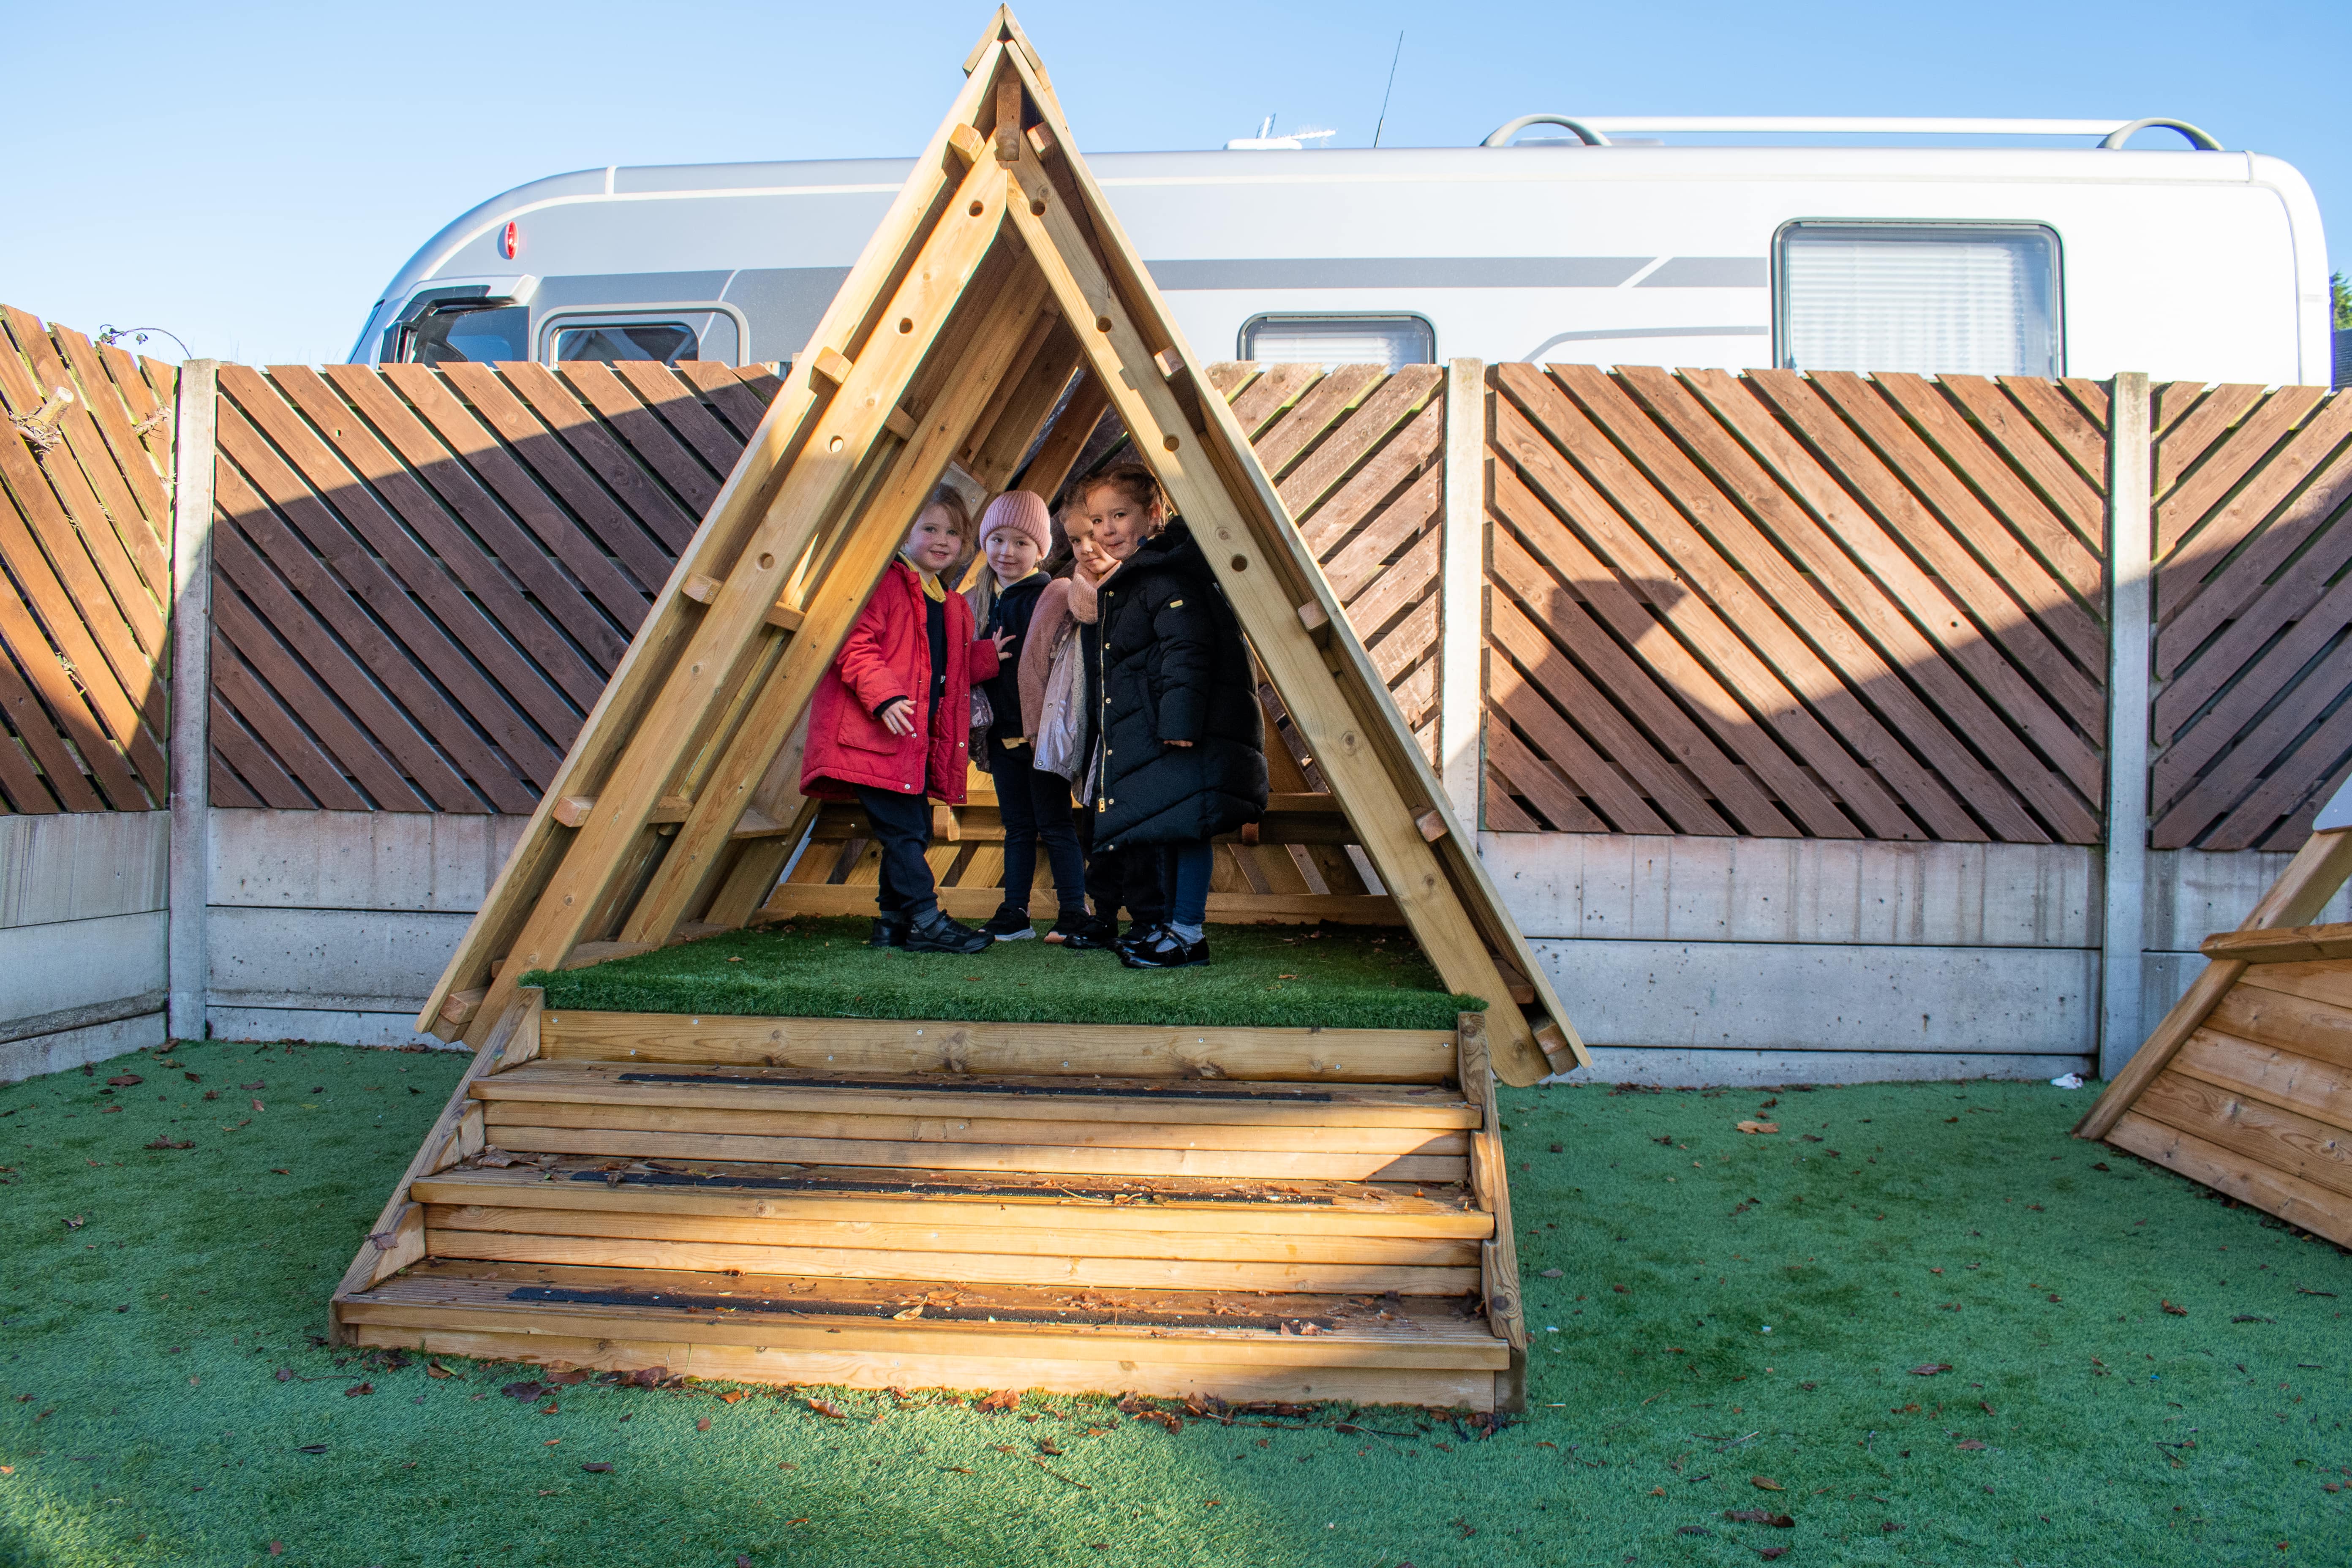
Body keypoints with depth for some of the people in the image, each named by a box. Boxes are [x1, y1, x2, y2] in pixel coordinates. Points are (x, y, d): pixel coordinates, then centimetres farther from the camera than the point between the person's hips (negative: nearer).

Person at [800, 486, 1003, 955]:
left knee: (913, 830, 10)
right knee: (903, 828, -9)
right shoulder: (884, 583, -6)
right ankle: (925, 921, -5)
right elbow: (855, 645, -15)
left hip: (920, 741, 9)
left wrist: (987, 655, 14)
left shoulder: (952, 606, 20)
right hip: (878, 734, -9)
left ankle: (892, 921, 18)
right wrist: (885, 696, -25)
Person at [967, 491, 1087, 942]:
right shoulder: (978, 601, 11)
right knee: (1017, 827, 12)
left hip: (1043, 731, -6)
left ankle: (1074, 913, 8)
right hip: (1002, 734, 6)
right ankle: (1014, 915, 17)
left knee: (1054, 824, -1)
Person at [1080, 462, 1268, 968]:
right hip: (1149, 734, 11)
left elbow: (1187, 650, -22)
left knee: (1186, 824, -8)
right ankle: (1173, 925, 23)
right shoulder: (1129, 582, 20)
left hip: (1187, 733, -11)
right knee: (1169, 828, 14)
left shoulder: (1168, 575, -13)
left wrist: (1178, 721, -27)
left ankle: (1189, 932, -3)